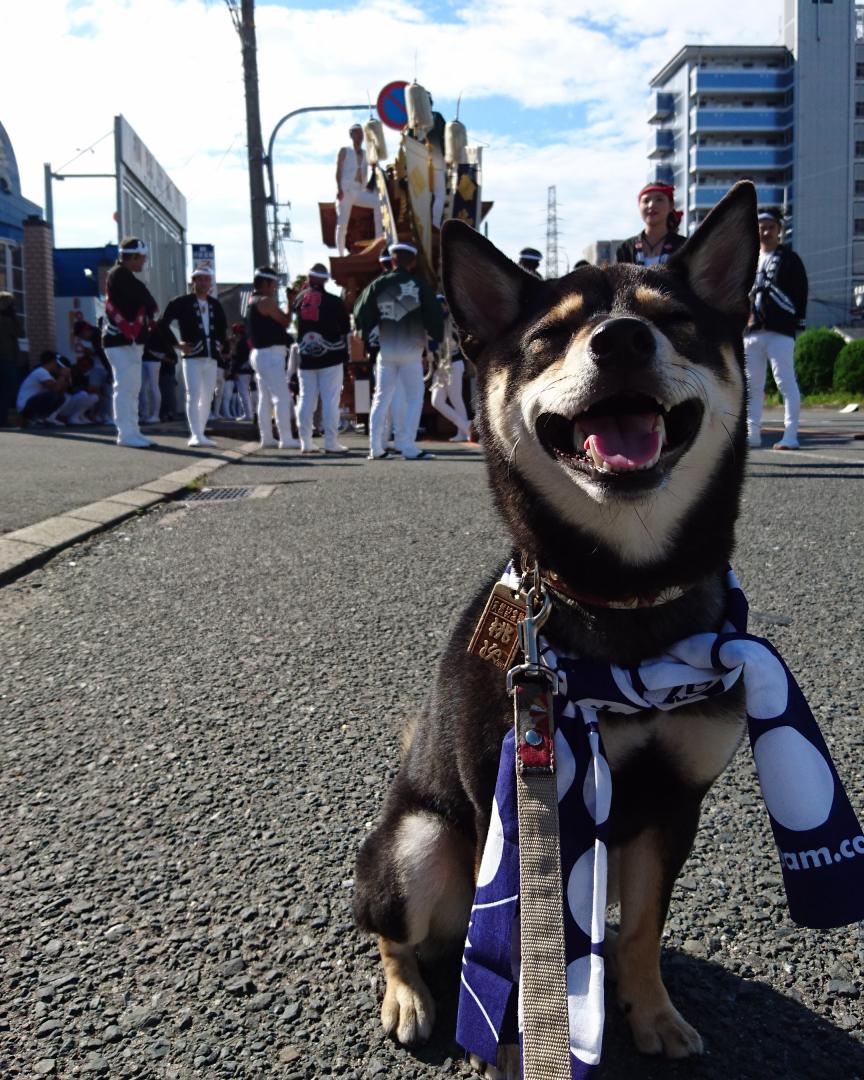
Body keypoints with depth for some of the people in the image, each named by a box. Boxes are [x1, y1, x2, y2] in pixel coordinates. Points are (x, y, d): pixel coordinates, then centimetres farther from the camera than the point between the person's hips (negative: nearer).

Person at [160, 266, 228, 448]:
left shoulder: (215, 304, 12)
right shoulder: (181, 302, -3)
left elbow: (223, 326, 28)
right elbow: (163, 323, -2)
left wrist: (220, 343, 14)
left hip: (211, 357, 5)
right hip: (192, 356, -5)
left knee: (207, 398, 7)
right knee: (193, 395, -13)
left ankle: (200, 434, 15)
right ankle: (195, 435, -14)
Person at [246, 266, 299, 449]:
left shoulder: (253, 302, 16)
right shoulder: (266, 301, -13)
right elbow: (285, 322, -9)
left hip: (259, 353, 10)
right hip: (271, 354, -10)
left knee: (265, 398, 11)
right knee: (282, 397, -10)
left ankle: (266, 437, 14)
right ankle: (286, 439, -12)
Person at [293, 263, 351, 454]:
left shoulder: (299, 299, 2)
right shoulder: (333, 301, -9)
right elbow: (346, 328, -2)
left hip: (305, 357, 4)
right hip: (330, 356, -4)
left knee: (306, 399, 8)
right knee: (330, 400, -2)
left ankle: (306, 443, 7)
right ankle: (331, 443, -3)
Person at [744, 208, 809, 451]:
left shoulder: (789, 259, 4)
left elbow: (800, 291, -1)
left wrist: (796, 320, -9)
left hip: (780, 330, -6)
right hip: (751, 331, 6)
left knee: (786, 382, -8)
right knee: (751, 385, 7)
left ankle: (790, 435, -9)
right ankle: (752, 433, 14)